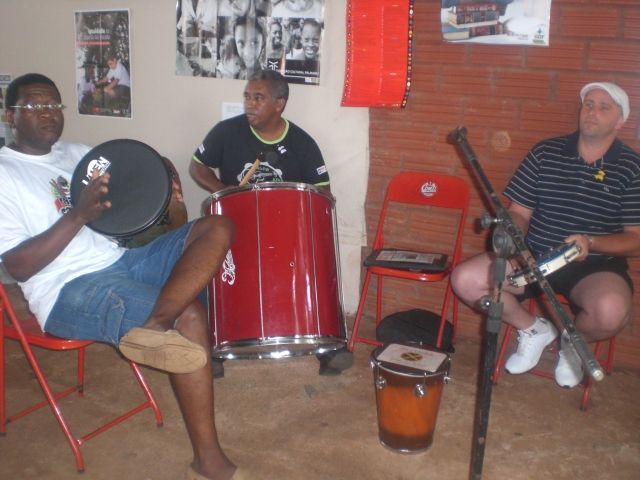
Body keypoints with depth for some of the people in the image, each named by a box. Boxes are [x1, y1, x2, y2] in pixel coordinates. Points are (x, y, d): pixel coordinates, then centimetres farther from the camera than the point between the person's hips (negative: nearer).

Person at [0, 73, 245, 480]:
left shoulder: (78, 153, 18)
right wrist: (78, 215, -25)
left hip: (124, 259, 8)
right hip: (70, 291, -8)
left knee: (218, 227, -12)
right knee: (189, 317, -28)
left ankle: (152, 326, -33)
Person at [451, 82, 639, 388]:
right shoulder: (545, 153, 5)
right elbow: (519, 213, 8)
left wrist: (591, 243, -23)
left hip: (596, 266, -3)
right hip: (534, 257, 3)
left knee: (611, 310, -37)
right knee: (464, 280, -18)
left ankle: (574, 342, 5)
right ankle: (533, 329, 10)